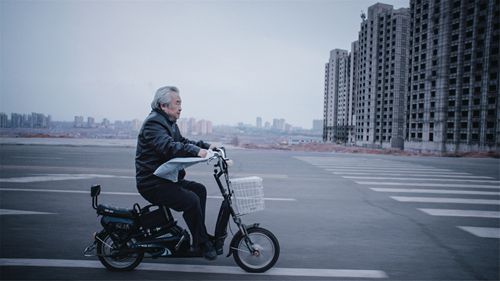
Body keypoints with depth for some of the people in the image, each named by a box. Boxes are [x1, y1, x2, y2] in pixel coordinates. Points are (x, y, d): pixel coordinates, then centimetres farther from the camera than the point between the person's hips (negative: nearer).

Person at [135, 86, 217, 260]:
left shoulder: (169, 123, 17)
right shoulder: (153, 123, -17)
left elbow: (182, 141, 18)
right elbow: (167, 146, -34)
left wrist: (206, 146, 3)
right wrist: (196, 151, -44)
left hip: (166, 179, 11)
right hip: (152, 184, -11)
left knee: (200, 189, 9)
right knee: (191, 200, -22)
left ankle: (199, 236, 14)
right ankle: (202, 244, -6)